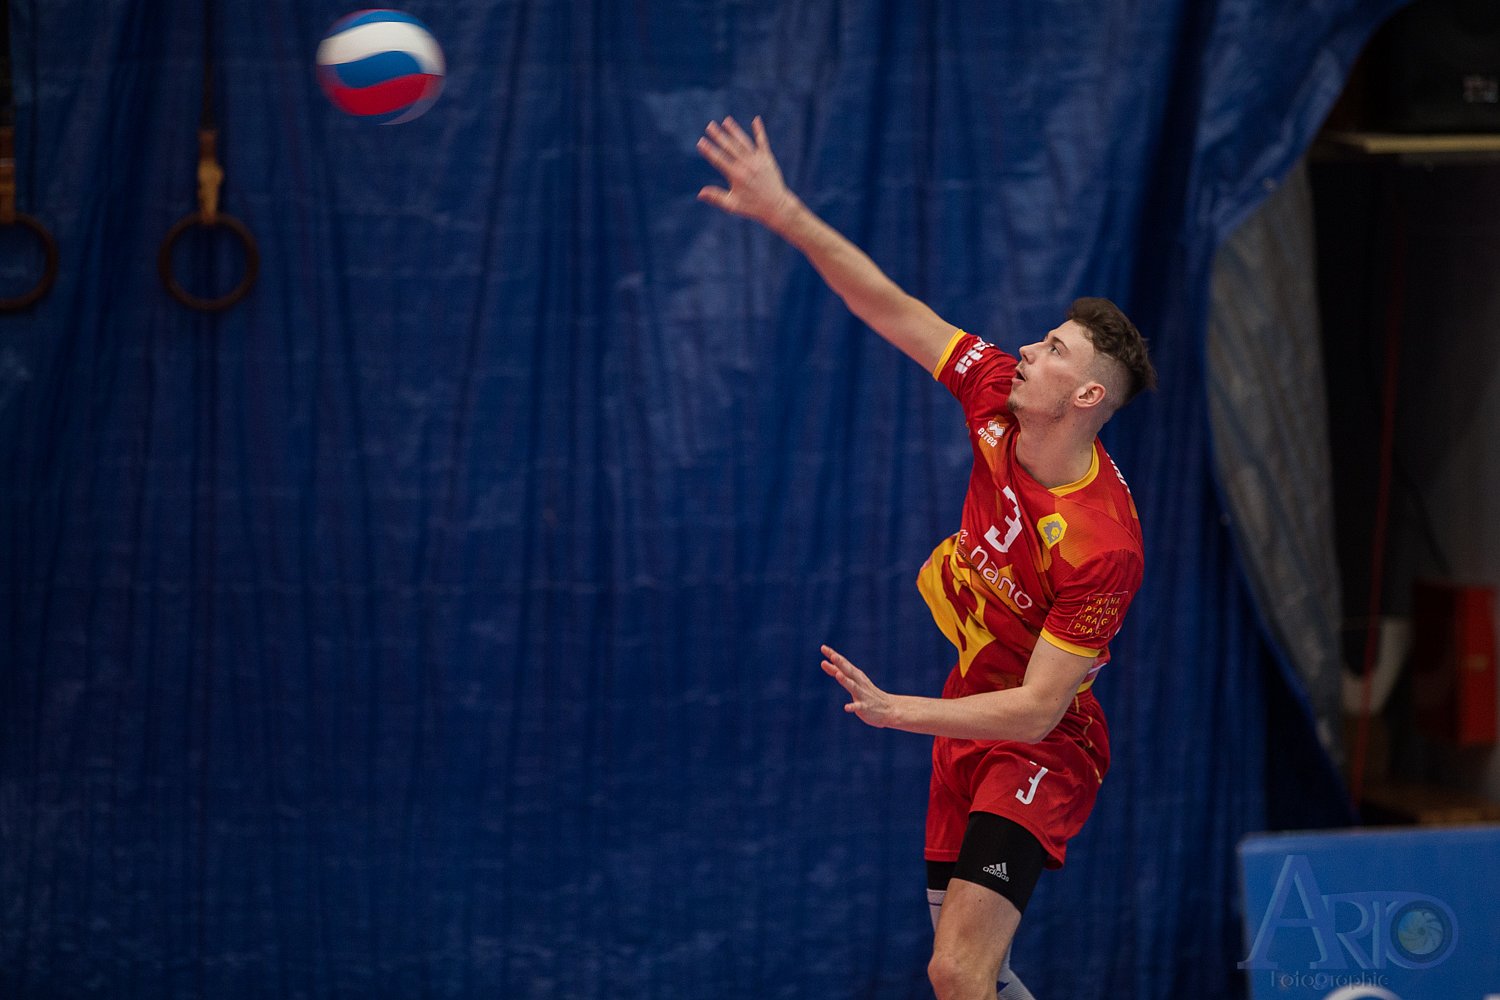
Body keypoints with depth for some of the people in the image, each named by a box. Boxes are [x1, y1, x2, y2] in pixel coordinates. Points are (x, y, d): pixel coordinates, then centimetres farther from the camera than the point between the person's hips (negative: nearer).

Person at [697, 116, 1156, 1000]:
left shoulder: (1105, 544, -29)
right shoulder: (998, 401, -10)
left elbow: (1037, 709, -26)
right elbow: (894, 310, -3)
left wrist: (898, 711, -32)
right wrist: (787, 214, -11)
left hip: (1044, 750, -8)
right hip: (970, 716, 8)